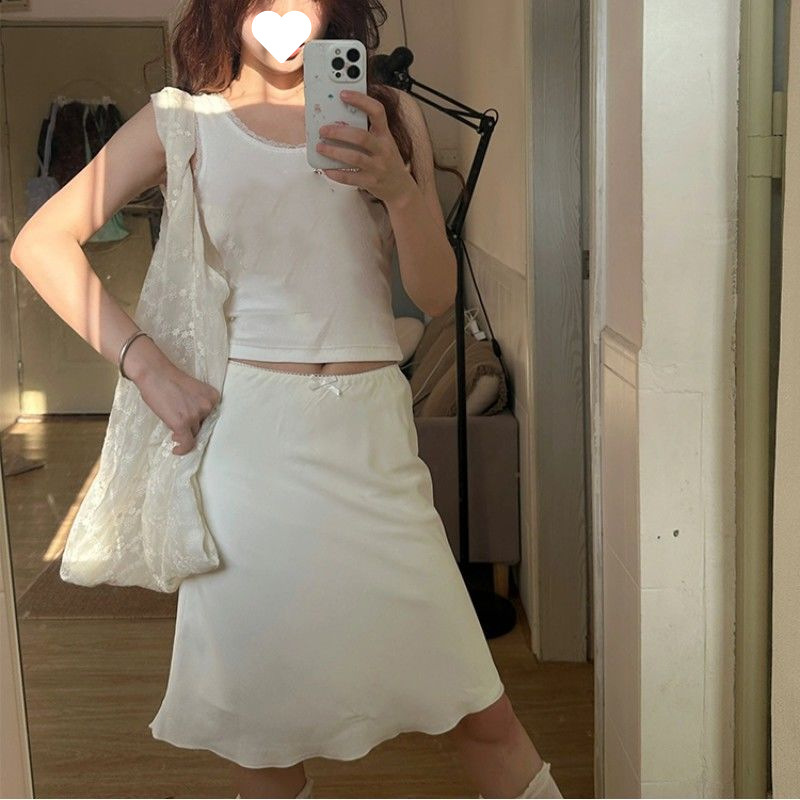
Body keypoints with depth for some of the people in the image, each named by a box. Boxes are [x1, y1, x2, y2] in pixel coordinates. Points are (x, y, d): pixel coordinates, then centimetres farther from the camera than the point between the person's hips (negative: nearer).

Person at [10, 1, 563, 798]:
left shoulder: (392, 116, 10)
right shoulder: (186, 124, 5)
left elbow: (436, 294, 5)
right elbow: (41, 242, 3)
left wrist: (398, 186, -14)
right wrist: (145, 363, -7)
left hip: (371, 431, 1)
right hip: (246, 429, -1)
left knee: (475, 709, 1)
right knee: (262, 704, 7)